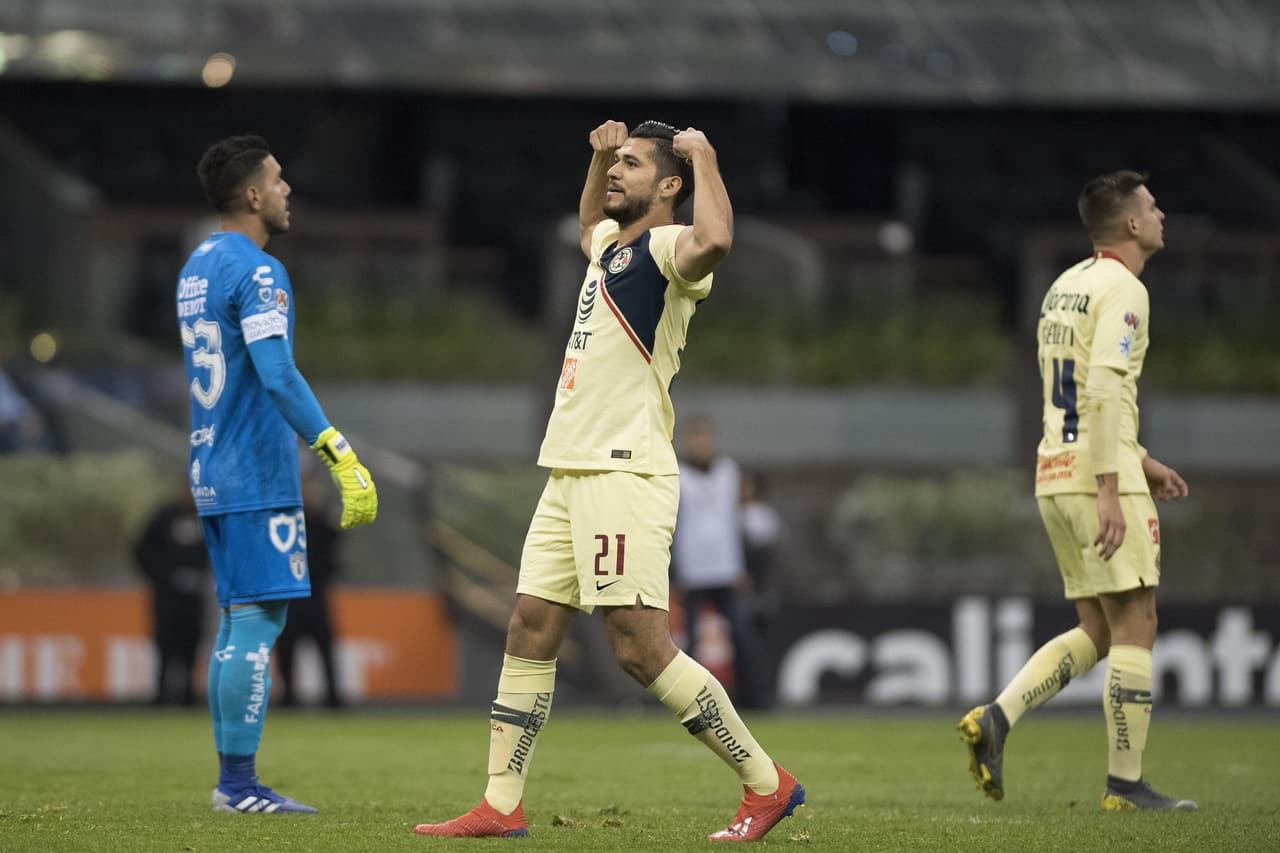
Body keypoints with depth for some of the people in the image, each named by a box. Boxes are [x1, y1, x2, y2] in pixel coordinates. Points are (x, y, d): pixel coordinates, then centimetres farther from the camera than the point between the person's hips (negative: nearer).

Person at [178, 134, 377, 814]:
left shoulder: (197, 267, 16)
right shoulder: (255, 273, -14)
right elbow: (278, 378, -23)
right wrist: (343, 458, -25)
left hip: (212, 474, 10)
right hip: (258, 478, -10)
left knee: (241, 623, 11)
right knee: (257, 623, -9)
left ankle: (231, 781, 11)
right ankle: (239, 783, -11)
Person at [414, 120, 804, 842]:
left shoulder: (664, 249, -9)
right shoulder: (612, 243, 19)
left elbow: (714, 242, -35)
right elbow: (590, 221, 46)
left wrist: (702, 155, -20)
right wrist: (600, 154, 29)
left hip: (625, 474, -9)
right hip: (570, 476, 9)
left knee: (642, 648, -12)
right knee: (531, 632, 7)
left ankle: (767, 783, -4)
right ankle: (501, 806, 10)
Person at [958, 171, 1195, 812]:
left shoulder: (1066, 286, 18)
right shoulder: (1122, 290, -11)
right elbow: (1106, 390, -21)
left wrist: (1140, 461, 28)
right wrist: (1109, 490, -24)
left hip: (1056, 472, 9)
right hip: (1098, 475, -9)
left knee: (1097, 632, 13)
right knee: (1134, 628, -3)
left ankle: (996, 717, -1)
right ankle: (1125, 784, -3)